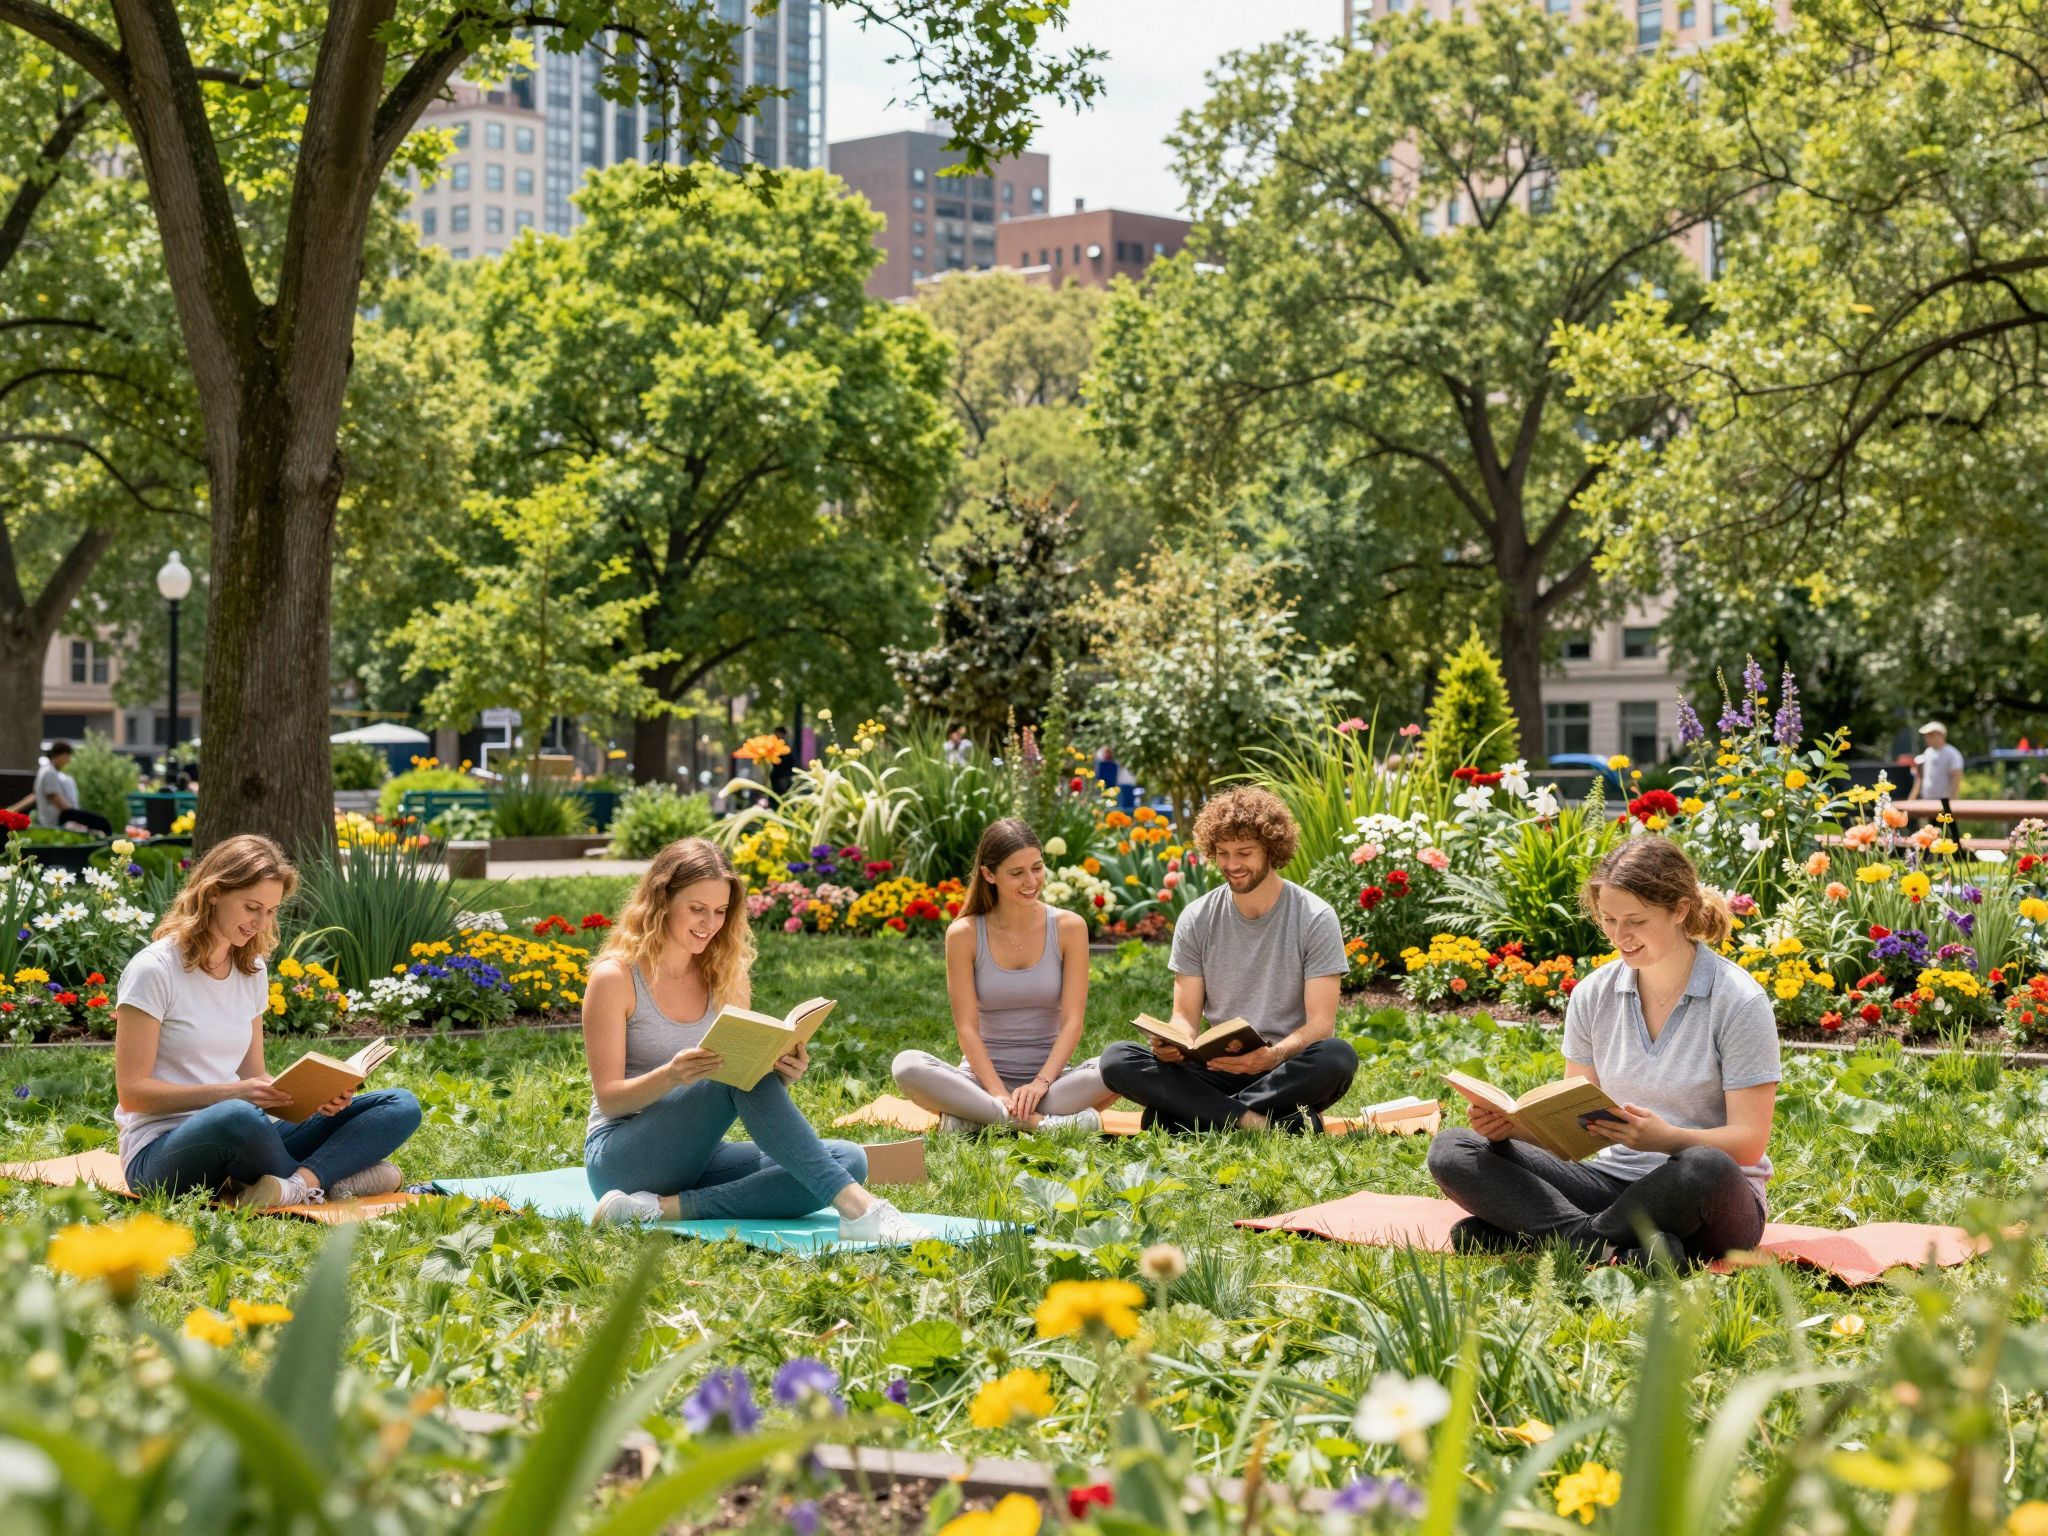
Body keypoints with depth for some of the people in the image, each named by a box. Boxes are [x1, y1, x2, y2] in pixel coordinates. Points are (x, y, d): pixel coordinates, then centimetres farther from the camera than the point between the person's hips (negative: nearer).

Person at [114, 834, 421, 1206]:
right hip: (163, 1154, -7)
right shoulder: (154, 970, -8)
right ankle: (332, 1178, -17)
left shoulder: (252, 971, 14)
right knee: (238, 1117, -44)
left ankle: (298, 1184, -32)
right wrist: (233, 1093, -22)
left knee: (401, 1106, -7)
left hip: (243, 1146, 7)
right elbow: (132, 1092, -11)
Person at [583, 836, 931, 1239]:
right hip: (621, 1158, -6)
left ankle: (668, 1208, -29)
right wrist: (671, 1075, -29)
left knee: (849, 1159, -18)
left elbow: (753, 1073, 10)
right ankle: (856, 1206, -39)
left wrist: (781, 1074, -13)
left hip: (697, 1157, 6)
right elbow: (608, 1098, -9)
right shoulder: (615, 977, -6)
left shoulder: (725, 978, 10)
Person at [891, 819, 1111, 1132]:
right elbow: (967, 1027, -8)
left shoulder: (1069, 927, -1)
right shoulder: (964, 933, -3)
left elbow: (1072, 1021, -6)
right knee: (905, 1065, -30)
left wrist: (1041, 1083, -21)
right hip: (985, 1076, 0)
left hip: (1050, 1074, 1)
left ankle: (979, 1117, -27)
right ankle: (1041, 1122, -36)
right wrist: (999, 1094, -22)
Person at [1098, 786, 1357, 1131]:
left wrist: (1273, 1056, -31)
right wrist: (1172, 1043, -21)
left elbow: (1321, 1022, -10)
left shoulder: (1315, 918, -4)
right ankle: (1256, 1122, -31)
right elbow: (1186, 1016, 5)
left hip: (1287, 1072, -3)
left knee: (1338, 1056, -37)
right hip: (1217, 1070, 3)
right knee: (1116, 1059, -22)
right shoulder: (1197, 920, 6)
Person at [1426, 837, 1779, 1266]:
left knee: (1705, 1168, -42)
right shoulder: (1593, 995, 5)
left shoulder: (1738, 1002, -9)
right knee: (1450, 1150, -13)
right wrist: (1512, 1122, -15)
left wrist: (1666, 1138, -32)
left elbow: (1749, 1142, -13)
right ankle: (1621, 1247, -31)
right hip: (1614, 1179, 5)